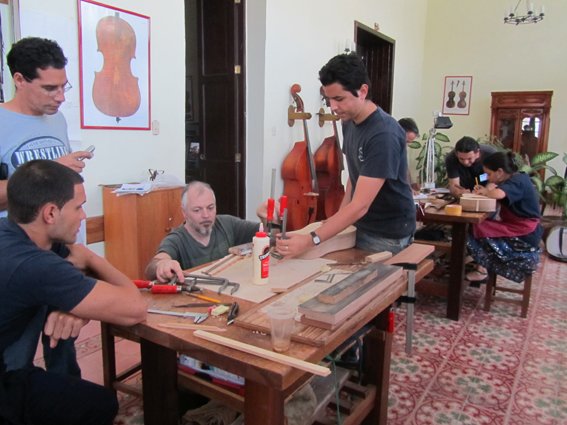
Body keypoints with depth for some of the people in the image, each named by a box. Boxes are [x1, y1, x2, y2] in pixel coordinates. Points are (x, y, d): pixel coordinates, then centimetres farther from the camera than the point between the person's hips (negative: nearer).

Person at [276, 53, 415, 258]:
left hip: (388, 235, -7)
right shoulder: (349, 121, -1)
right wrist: (339, 218, 0)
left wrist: (310, 240, -36)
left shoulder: (384, 135, -27)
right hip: (360, 226, 7)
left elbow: (360, 206, -31)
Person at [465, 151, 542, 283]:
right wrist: (485, 190, -11)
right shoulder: (517, 178, 10)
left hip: (524, 235, -10)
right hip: (521, 229, 10)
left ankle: (482, 270, 0)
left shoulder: (517, 181, -20)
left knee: (479, 229, -12)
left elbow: (497, 194, -39)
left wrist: (485, 191, -19)